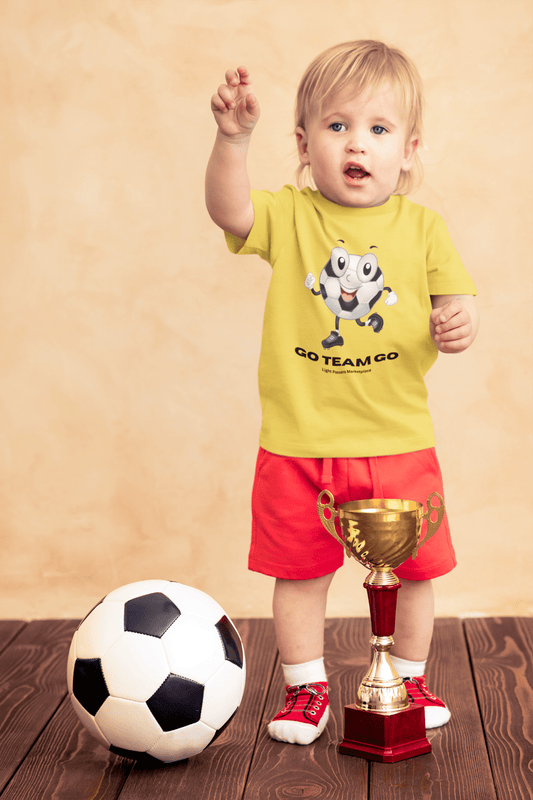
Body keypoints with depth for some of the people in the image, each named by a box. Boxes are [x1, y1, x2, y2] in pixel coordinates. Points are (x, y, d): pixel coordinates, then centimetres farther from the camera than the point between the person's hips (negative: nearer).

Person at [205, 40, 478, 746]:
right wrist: (233, 139, -35)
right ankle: (306, 688, 29)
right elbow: (228, 210, -20)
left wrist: (457, 322, -21)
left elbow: (454, 303, 2)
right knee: (299, 572, 10)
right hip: (299, 441, -1)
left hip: (398, 441, 1)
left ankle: (408, 679, 35)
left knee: (412, 569, 12)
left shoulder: (422, 228, 1)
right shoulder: (289, 217, -2)